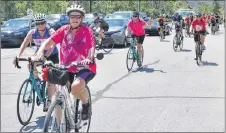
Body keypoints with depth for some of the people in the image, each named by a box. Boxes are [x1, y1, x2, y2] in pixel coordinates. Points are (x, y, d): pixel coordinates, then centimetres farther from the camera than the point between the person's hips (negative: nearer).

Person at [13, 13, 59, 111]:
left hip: (52, 55, -3)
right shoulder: (32, 32, -15)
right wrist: (18, 56, -35)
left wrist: (45, 56, -51)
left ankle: (49, 101, -1)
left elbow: (52, 46, -36)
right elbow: (24, 44, -20)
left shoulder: (51, 32, -24)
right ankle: (37, 81, -2)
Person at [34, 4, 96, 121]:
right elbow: (50, 41, -7)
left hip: (85, 68, -4)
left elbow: (92, 47, -22)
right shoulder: (64, 30, 1)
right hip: (66, 69, 4)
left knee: (76, 86, -33)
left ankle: (86, 104, 1)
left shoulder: (87, 31, -8)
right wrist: (40, 52, -27)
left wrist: (88, 59, -43)